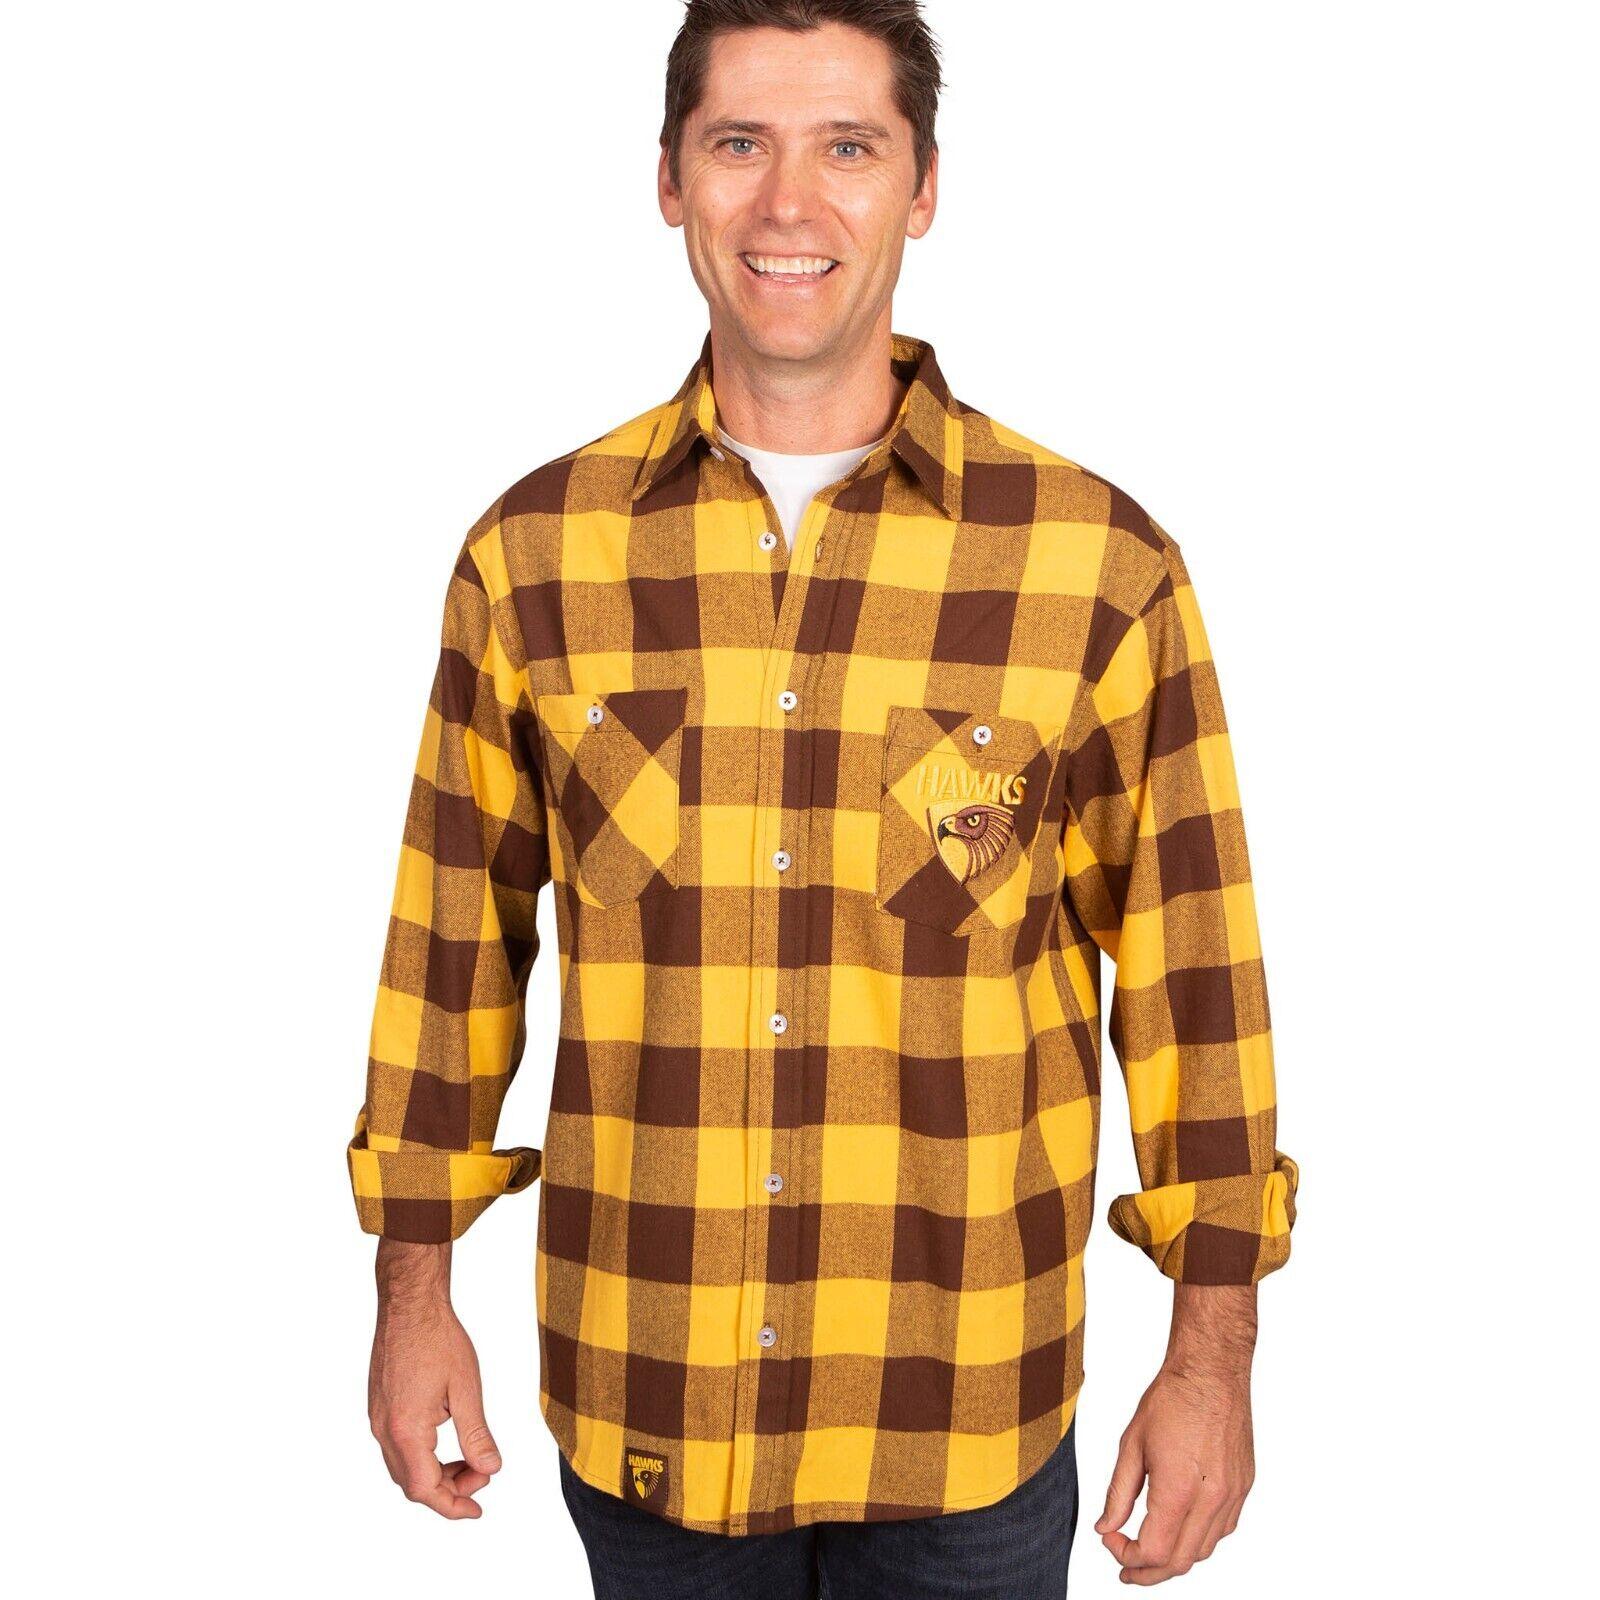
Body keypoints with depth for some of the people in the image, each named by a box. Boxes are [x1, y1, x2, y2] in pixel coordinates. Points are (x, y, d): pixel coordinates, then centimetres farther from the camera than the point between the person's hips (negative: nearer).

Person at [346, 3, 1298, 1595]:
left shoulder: (1101, 567, -8)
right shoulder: (531, 553, -3)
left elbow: (1188, 969, -3)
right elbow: (455, 932, 5)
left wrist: (1213, 1355, -1)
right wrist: (414, 1286, 8)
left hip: (969, 1423, -1)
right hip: (636, 1402, 2)